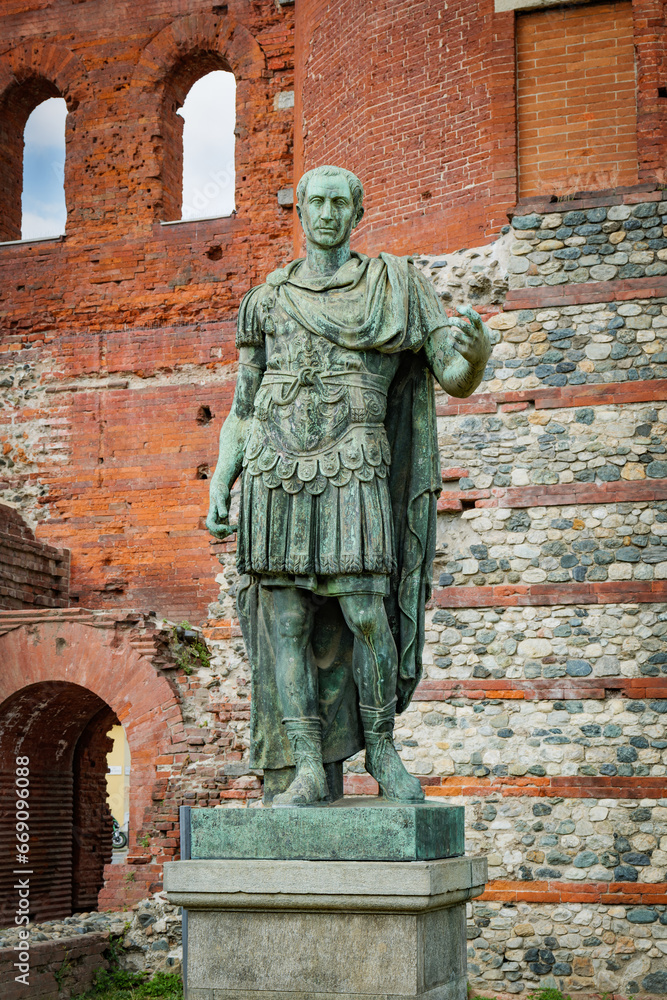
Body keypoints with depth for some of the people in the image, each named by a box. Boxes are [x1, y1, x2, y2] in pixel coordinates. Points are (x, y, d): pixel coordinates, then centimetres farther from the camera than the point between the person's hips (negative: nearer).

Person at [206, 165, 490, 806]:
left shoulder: (396, 285, 11)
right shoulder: (266, 300, 17)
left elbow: (455, 379, 3)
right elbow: (242, 411, 19)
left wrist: (477, 353, -21)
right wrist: (218, 486, 7)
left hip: (351, 470, -2)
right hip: (275, 471, 2)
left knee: (364, 613, -12)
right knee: (285, 622, -3)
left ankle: (381, 750, 6)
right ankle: (307, 771, 1)